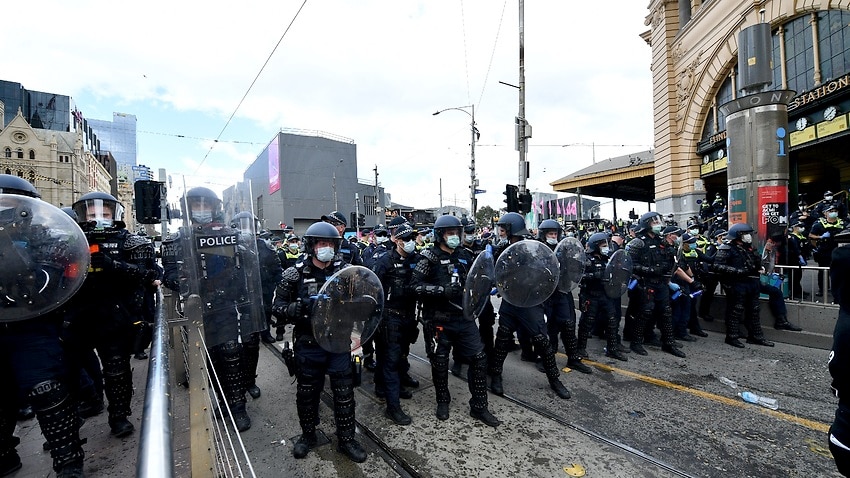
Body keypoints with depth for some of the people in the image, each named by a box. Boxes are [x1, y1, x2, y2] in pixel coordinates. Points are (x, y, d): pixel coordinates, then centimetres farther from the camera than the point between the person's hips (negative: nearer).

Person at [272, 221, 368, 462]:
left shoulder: (345, 270, -2)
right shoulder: (296, 274, -7)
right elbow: (278, 306, -6)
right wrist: (299, 308, -24)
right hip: (308, 345, 0)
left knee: (344, 392, 9)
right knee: (307, 392, 17)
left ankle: (346, 439, 29)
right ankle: (308, 435, 41)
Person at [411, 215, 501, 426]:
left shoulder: (464, 256, 10)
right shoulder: (429, 257, -7)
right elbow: (416, 285, -16)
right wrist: (442, 290, -24)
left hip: (463, 316, 4)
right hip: (438, 319, -4)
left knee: (479, 358, 2)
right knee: (440, 362, 10)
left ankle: (479, 407, 18)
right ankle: (443, 402, 34)